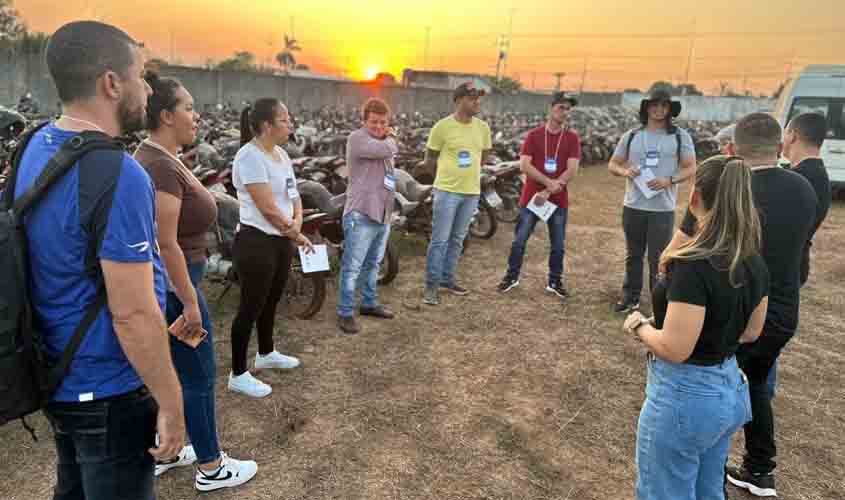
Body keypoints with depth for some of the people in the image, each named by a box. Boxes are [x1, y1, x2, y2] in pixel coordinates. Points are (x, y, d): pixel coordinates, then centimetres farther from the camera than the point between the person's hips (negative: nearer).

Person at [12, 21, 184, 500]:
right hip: (108, 391, -8)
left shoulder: (38, 146, 2)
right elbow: (133, 315, -27)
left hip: (58, 375, 8)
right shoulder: (117, 175, -27)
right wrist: (171, 404, -17)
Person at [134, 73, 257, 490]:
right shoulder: (161, 166, -23)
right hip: (171, 285, -10)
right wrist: (190, 302, -21)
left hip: (163, 282, 10)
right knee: (198, 378, 4)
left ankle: (160, 452, 37)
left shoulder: (159, 157, 9)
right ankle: (211, 468, 21)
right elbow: (166, 244, -25)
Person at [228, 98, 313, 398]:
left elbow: (293, 195, 12)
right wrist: (298, 236, -11)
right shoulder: (250, 156, -19)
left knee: (271, 301, 22)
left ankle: (266, 354, 42)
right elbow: (268, 207, -22)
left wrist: (297, 222, -9)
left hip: (282, 241, 9)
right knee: (251, 306, 1)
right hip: (257, 242, -9)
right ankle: (238, 375, 15)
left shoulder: (281, 154, 10)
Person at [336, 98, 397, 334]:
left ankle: (369, 303, 33)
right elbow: (389, 150, -22)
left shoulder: (383, 141, 17)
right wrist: (390, 137, -2)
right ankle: (345, 313, 4)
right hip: (361, 214, -9)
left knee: (373, 264, 19)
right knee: (352, 266, -4)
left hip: (383, 213, 9)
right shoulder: (357, 138, -12)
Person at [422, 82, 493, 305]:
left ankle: (447, 279, 28)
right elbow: (429, 160, -1)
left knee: (457, 240, 14)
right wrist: (448, 173, 9)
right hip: (447, 191, -5)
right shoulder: (443, 126, -10)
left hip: (472, 192, 5)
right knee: (440, 240, -2)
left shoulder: (483, 127, 5)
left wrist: (468, 172, 13)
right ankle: (432, 285, 8)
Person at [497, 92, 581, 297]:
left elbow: (571, 170, -8)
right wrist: (549, 182, -18)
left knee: (558, 245, 8)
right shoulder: (534, 135, 0)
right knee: (519, 240, 5)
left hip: (559, 200, 1)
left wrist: (548, 192, -15)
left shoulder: (572, 138, 1)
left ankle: (555, 282, 23)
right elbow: (524, 165, -9)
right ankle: (512, 277, 21)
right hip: (531, 197, 0)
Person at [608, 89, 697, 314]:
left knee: (659, 260, 0)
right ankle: (631, 297, 28)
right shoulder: (631, 136, 7)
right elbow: (613, 164, 10)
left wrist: (669, 180, -17)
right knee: (633, 256, 14)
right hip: (633, 207, 3)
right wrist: (625, 171, -12)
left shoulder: (680, 136, 1)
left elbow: (690, 168, 0)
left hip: (663, 209, -3)